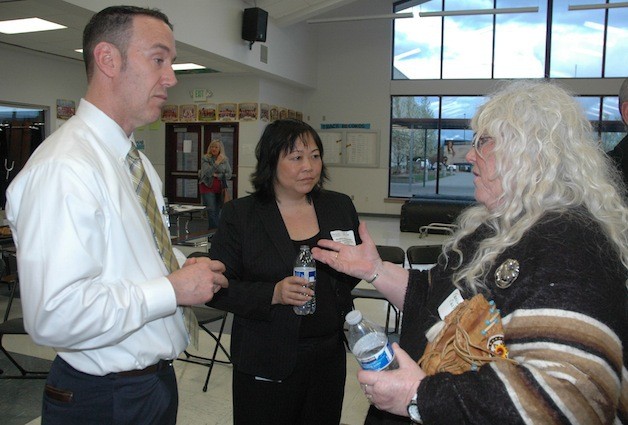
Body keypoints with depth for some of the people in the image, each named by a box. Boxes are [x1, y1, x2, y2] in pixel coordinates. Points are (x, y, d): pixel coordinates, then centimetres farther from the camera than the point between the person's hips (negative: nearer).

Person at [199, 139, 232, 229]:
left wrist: (217, 175, -11)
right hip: (208, 188, -3)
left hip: (220, 189, 3)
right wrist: (217, 162, -18)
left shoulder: (225, 160, 6)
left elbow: (229, 175, 0)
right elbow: (207, 172, -16)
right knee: (211, 210, -10)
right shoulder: (205, 159, -2)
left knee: (217, 211, 6)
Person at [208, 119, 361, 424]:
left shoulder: (340, 207, 4)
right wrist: (273, 294, -23)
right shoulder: (239, 215, -7)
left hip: (330, 355, 4)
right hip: (267, 362, -3)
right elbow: (219, 288, -10)